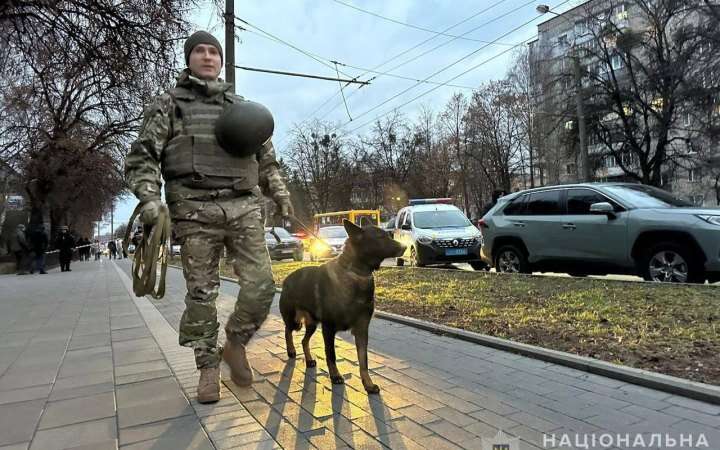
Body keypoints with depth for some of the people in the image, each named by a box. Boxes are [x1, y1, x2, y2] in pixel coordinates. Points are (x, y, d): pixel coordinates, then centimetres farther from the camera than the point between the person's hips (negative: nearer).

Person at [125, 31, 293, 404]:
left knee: (261, 285, -6)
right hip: (196, 212, -2)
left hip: (244, 208, 3)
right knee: (201, 293, 1)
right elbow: (142, 156, 3)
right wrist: (149, 198, -14)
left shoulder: (241, 107, 20)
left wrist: (280, 194, 15)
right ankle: (208, 367, 17)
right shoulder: (168, 104, 10)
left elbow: (266, 158, 26)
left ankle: (235, 344, 19)